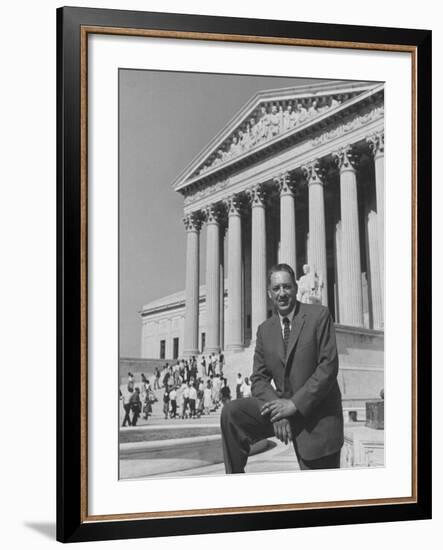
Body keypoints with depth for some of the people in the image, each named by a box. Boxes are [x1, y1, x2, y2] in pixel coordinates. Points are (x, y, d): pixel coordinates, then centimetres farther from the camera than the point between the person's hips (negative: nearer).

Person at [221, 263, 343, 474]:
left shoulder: (319, 316, -6)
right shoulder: (265, 330, 8)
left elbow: (329, 366, -14)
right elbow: (259, 378, 6)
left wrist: (295, 404, -20)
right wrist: (277, 408, -15)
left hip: (317, 414, -4)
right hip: (283, 406, 4)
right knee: (231, 413, -17)